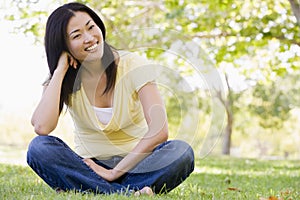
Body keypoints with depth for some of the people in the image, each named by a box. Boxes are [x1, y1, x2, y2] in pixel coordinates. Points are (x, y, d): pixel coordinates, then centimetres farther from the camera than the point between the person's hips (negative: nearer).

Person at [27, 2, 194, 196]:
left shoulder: (135, 65, -9)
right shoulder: (65, 80, -4)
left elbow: (159, 132, -20)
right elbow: (42, 127, -25)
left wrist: (114, 173, -22)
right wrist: (60, 70, -18)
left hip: (134, 164, -1)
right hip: (88, 167, 1)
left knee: (182, 152, -30)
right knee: (39, 147, -27)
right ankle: (129, 193, -34)